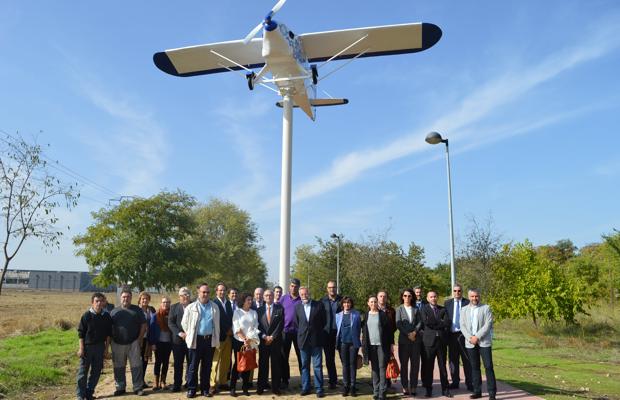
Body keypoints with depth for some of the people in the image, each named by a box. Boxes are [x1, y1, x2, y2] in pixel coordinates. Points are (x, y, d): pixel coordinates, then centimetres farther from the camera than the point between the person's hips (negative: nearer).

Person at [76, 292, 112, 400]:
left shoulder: (107, 316, 0)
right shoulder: (87, 315, -9)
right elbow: (81, 333, -5)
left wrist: (106, 348, 5)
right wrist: (81, 348, -8)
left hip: (100, 347, 3)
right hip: (87, 346, -3)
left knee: (96, 371, 9)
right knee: (83, 371, 3)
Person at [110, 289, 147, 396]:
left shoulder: (137, 310, 5)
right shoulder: (114, 311, 10)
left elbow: (143, 325, 4)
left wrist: (139, 339, -3)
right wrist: (111, 340, 1)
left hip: (133, 343, -2)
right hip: (118, 344, 2)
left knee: (136, 366, -2)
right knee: (119, 367, 9)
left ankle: (138, 388, 5)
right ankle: (120, 387, 21)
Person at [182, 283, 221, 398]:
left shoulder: (215, 307, 7)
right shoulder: (191, 307, -1)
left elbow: (217, 324, 11)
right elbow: (184, 323, 5)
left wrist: (216, 339, 8)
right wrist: (189, 335, 8)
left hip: (210, 340, 2)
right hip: (196, 340, -2)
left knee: (207, 366, 10)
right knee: (193, 366, 4)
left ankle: (205, 389, 18)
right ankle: (191, 389, 13)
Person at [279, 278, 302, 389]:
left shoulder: (302, 299, 1)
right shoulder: (284, 298, 4)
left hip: (299, 331, -1)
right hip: (285, 330, 1)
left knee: (301, 356, 5)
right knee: (284, 356, 6)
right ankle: (285, 380, 16)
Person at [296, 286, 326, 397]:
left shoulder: (319, 305, -4)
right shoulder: (297, 307, 3)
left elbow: (323, 321, 4)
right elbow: (296, 322, 13)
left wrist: (318, 333, 5)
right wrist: (302, 332, 8)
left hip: (316, 339, -2)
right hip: (303, 339, 2)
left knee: (318, 365, 0)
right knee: (304, 365, 10)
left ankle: (319, 389, 7)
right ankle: (305, 388, 19)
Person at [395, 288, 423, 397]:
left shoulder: (416, 309, 11)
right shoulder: (399, 309, 5)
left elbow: (419, 322, 4)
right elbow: (398, 324, -3)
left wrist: (414, 332, -11)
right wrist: (408, 334, -12)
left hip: (415, 339, 2)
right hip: (403, 339, -2)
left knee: (415, 363, 2)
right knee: (404, 364, 2)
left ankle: (413, 387, 8)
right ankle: (405, 387, 7)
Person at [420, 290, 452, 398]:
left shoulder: (443, 309, 11)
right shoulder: (424, 309, 3)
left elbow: (447, 323, -4)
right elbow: (426, 321, -14)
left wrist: (434, 324, -11)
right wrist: (440, 322, -7)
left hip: (442, 340, 2)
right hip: (430, 340, -2)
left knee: (443, 366, 8)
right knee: (429, 366, 4)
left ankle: (445, 389, 16)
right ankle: (428, 389, 15)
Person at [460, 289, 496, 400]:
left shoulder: (486, 308, 2)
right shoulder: (464, 309, 12)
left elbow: (488, 324, -7)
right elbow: (462, 325, 5)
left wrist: (477, 337, -13)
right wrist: (470, 337, -9)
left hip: (484, 342, -3)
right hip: (470, 343, 3)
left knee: (488, 366, -4)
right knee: (475, 367, 8)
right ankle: (477, 391, 15)